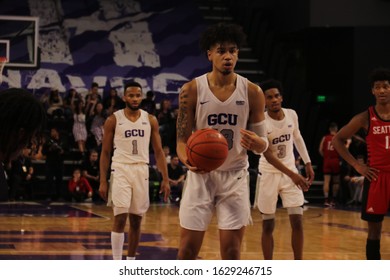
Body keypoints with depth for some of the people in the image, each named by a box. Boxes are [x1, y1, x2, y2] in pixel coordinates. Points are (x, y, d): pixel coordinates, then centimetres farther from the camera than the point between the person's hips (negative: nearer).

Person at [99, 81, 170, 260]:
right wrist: (103, 182, -4)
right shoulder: (113, 120, 0)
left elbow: (158, 151, 8)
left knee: (136, 220, 7)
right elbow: (105, 152, 2)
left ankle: (130, 262, 18)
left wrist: (165, 179, 0)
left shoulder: (150, 120, 6)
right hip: (121, 170, -3)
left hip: (141, 171, 3)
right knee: (120, 218, -10)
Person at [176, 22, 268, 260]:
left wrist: (256, 143, -23)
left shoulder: (252, 92, -4)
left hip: (235, 176, 1)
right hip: (201, 175, 0)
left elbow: (263, 143, 2)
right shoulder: (192, 90, -6)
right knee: (188, 250, 1)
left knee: (232, 253, -1)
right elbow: (182, 140, -3)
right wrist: (187, 159, -26)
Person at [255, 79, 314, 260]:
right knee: (268, 226, 3)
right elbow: (268, 155, -22)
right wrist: (292, 175, -29)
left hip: (291, 172, 3)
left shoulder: (292, 115, -4)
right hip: (268, 174, -3)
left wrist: (307, 163, 14)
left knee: (297, 222, -4)